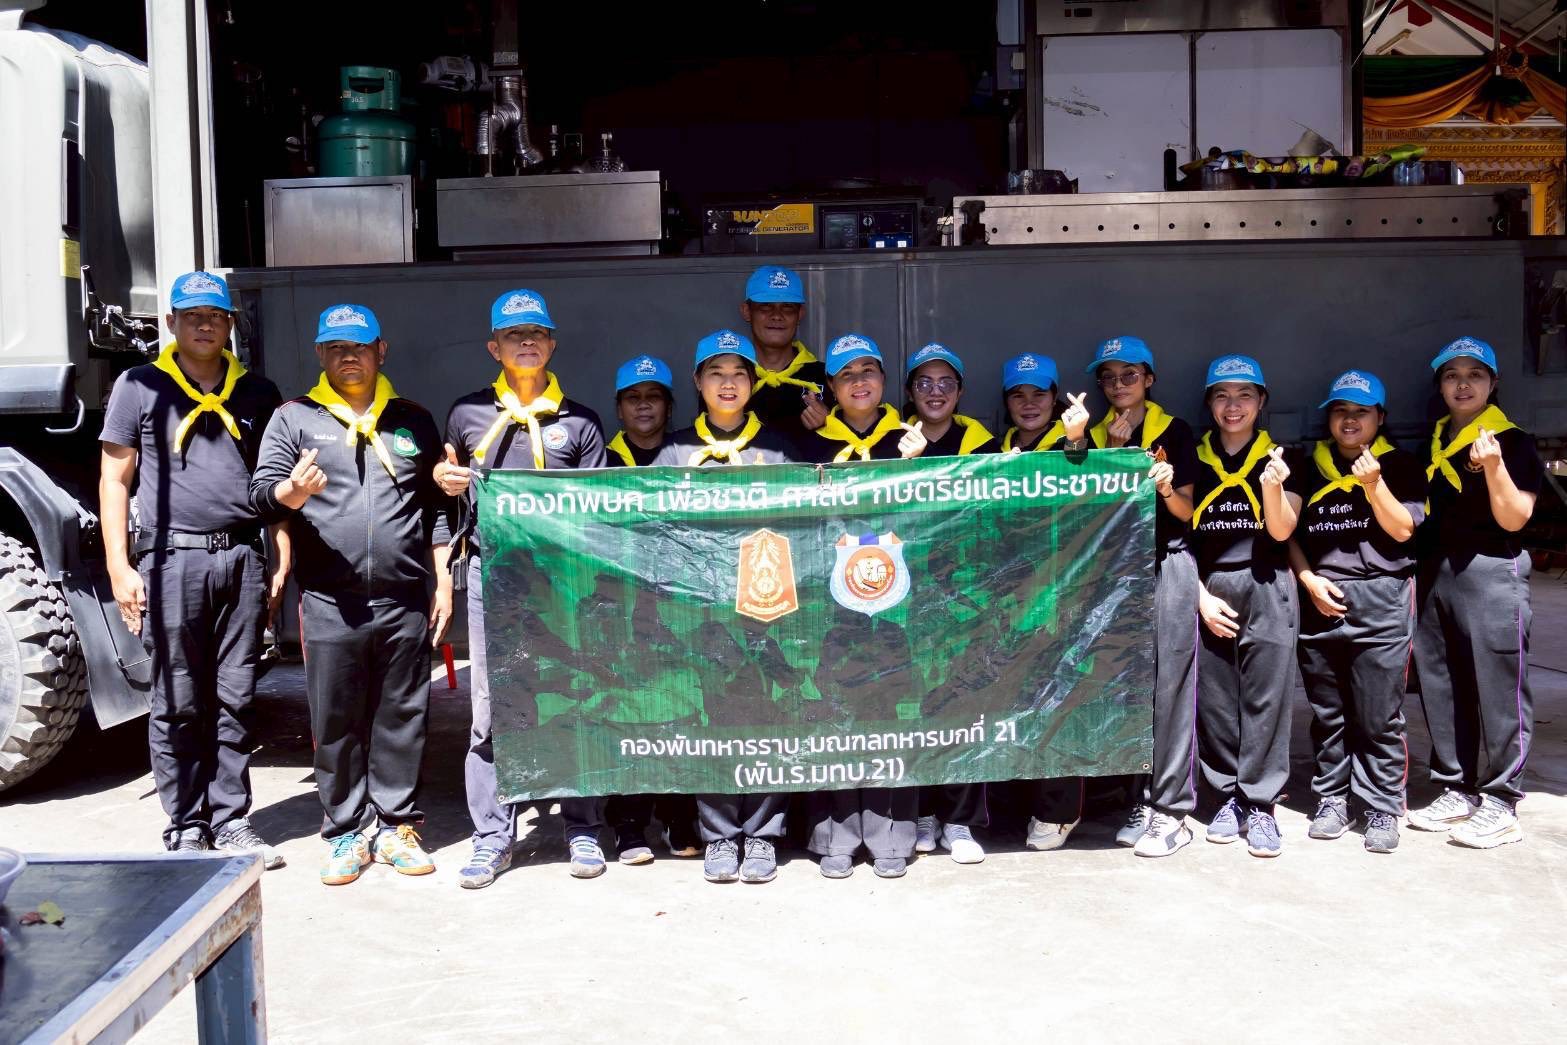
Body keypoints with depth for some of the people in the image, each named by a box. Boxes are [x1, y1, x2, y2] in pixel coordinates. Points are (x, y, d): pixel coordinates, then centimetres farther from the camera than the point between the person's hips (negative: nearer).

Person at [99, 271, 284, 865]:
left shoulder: (256, 393, 13)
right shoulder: (140, 387, 6)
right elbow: (114, 481, 4)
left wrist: (281, 564, 9)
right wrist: (120, 567, -3)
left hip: (242, 559, 3)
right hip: (172, 560, -2)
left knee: (236, 702, 6)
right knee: (177, 705, 3)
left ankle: (231, 823, 15)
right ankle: (186, 830, 13)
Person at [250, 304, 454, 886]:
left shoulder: (414, 422, 14)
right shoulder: (295, 418, 9)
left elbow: (438, 509, 16)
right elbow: (261, 492, 1)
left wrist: (443, 584, 9)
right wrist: (292, 492, -23)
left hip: (404, 602, 1)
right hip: (329, 604, -1)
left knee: (402, 720, 7)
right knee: (336, 724, 4)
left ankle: (395, 827, 19)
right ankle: (347, 833, 16)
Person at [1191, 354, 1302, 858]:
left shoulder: (1280, 457, 4)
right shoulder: (1192, 458, 7)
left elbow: (1281, 531, -3)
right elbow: (1179, 534, 7)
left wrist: (1272, 487, -21)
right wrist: (1201, 596, -2)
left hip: (1265, 589, -1)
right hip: (1207, 591, 2)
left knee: (1264, 698, -3)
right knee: (1214, 700, 3)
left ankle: (1260, 804, 4)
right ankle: (1229, 796, 15)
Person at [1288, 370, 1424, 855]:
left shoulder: (1399, 466, 7)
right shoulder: (1309, 468, 14)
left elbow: (1403, 529, -2)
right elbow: (1289, 533, 12)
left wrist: (1373, 483, -14)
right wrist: (1309, 579, -2)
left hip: (1381, 600, -3)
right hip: (1318, 602, 3)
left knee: (1379, 716, -2)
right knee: (1326, 714, 8)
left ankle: (1382, 809, 7)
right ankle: (1332, 800, 18)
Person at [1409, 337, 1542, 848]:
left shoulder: (1513, 442, -3)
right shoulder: (1433, 442, 14)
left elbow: (1514, 518, -11)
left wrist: (1493, 466, -23)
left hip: (1491, 572, -6)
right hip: (1435, 574, 7)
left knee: (1497, 690, -4)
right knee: (1442, 690, 9)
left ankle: (1499, 804, 4)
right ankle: (1455, 791, 20)